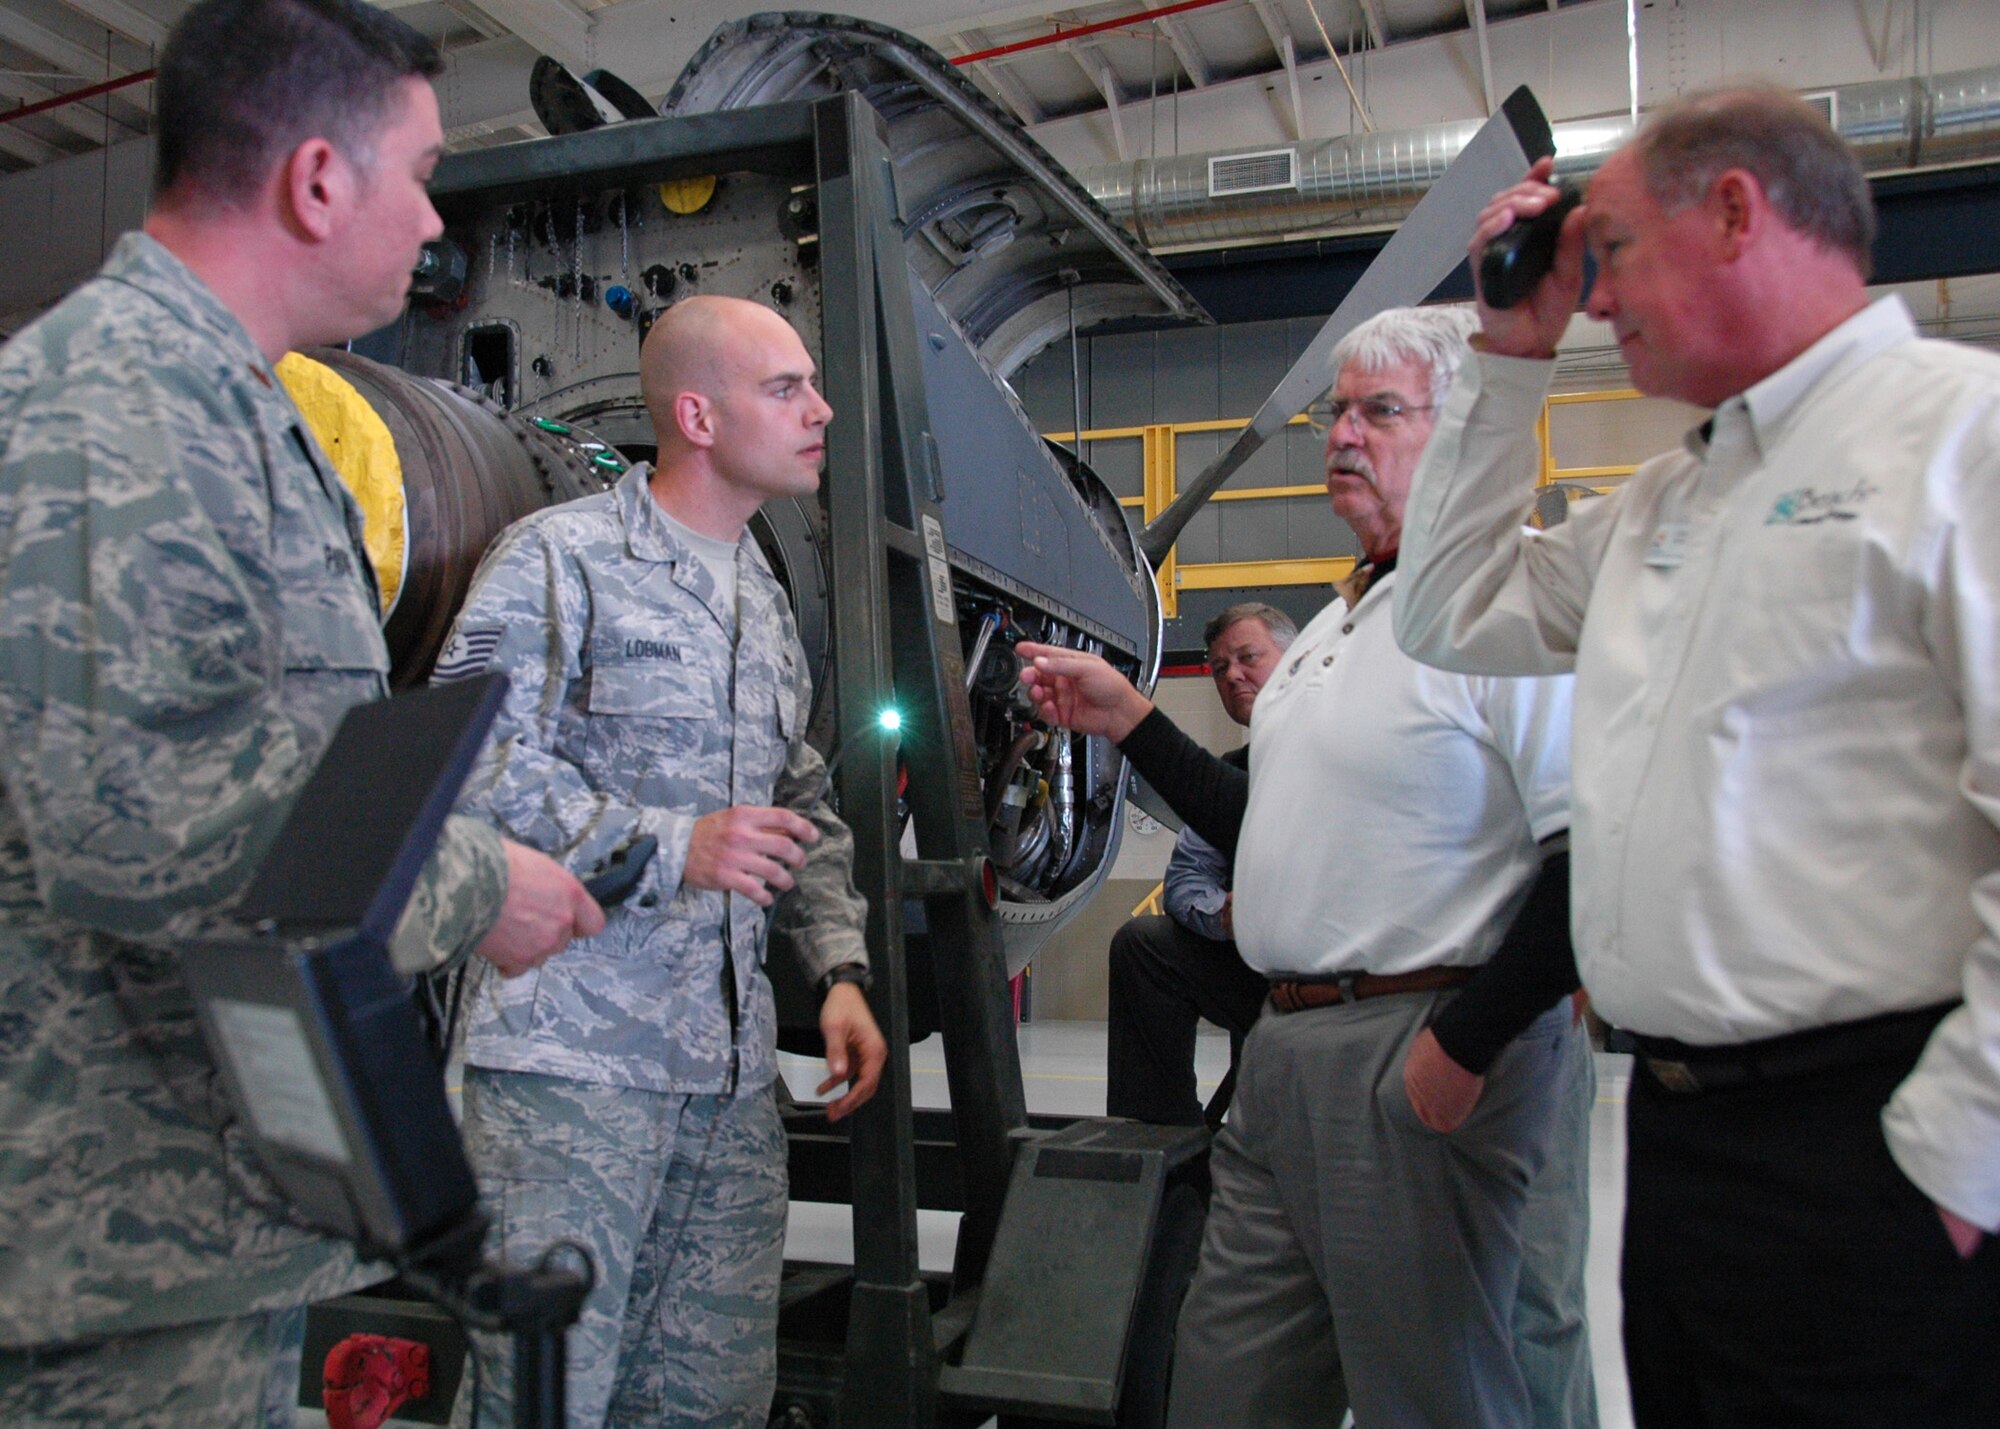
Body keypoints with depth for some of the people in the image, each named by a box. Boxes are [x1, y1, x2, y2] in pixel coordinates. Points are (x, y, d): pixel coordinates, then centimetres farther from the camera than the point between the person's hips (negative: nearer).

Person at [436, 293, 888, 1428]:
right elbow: (477, 761, -13)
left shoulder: (770, 601, 19)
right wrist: (669, 848, -18)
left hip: (734, 1067, 7)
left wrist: (842, 968, 11)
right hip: (571, 1051, -7)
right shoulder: (561, 558, -3)